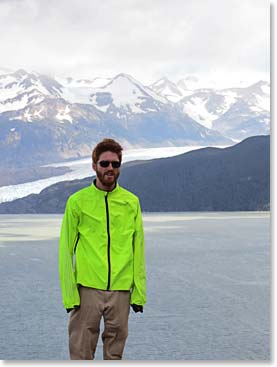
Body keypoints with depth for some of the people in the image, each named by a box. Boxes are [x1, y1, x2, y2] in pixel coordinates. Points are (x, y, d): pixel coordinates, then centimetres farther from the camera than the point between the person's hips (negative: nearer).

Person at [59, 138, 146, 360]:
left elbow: (138, 250, 8)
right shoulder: (77, 201, 1)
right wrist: (69, 293, -6)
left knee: (115, 351, 10)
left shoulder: (132, 202, 7)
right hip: (87, 289, -2)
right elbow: (66, 250, 0)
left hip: (121, 290, 2)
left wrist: (139, 292, 4)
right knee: (81, 350, 1)